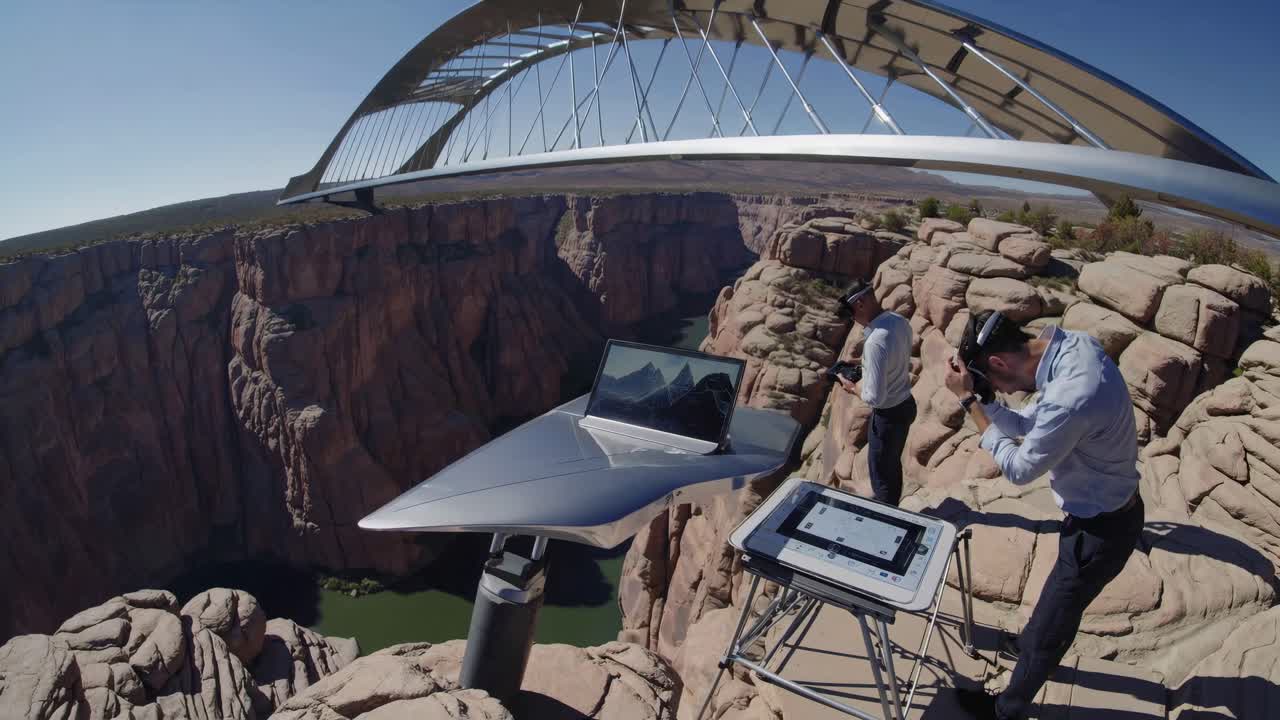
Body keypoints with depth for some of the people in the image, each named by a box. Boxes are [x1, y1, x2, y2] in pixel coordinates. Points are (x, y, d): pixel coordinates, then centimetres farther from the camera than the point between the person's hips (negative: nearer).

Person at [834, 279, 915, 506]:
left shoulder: (875, 342, -33)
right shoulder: (900, 321, -5)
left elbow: (874, 398, -30)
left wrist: (852, 387, -12)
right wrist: (864, 366, 8)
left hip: (888, 415, -9)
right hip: (906, 404, 9)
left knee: (880, 474, 12)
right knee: (893, 465, 28)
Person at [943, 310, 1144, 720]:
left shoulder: (1070, 399, -39)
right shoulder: (1073, 344, -9)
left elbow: (1018, 468, -22)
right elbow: (1027, 425, 2)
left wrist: (968, 400, -20)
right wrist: (979, 396, -13)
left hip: (1100, 531, -9)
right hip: (1108, 508, 9)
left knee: (1048, 628, 13)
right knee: (1060, 598, 33)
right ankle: (1033, 646, 59)